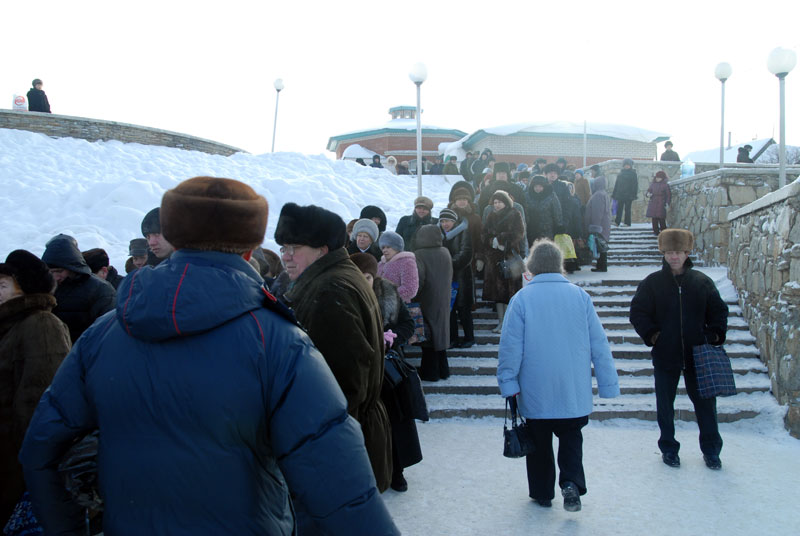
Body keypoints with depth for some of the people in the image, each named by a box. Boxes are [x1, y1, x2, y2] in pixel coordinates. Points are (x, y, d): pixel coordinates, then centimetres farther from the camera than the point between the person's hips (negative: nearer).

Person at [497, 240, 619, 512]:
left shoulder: (521, 298, -9)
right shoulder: (580, 295, -3)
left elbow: (510, 346, -9)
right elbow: (599, 344, 1)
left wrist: (508, 384, -2)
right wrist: (608, 384, 7)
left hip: (535, 392, -1)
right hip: (574, 391, 1)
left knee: (539, 441, 15)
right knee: (571, 436, 17)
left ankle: (542, 493, 24)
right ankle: (571, 482, -4)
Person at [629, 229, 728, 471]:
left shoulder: (702, 281, 3)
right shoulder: (651, 283, -1)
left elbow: (719, 310, 10)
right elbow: (637, 313, 1)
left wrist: (715, 334, -3)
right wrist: (651, 335, -9)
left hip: (697, 354, 1)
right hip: (665, 355, 0)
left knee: (705, 402, 7)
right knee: (665, 405, 9)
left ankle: (711, 450, 22)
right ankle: (668, 448, 25)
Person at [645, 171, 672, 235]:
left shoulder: (665, 185, 0)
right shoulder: (653, 184, 11)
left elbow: (669, 195, 1)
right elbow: (649, 190, 19)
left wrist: (667, 203, -7)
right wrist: (648, 194, -5)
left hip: (661, 204, -4)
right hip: (653, 204, 4)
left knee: (661, 218, -8)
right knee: (654, 218, 4)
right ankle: (656, 232, 11)